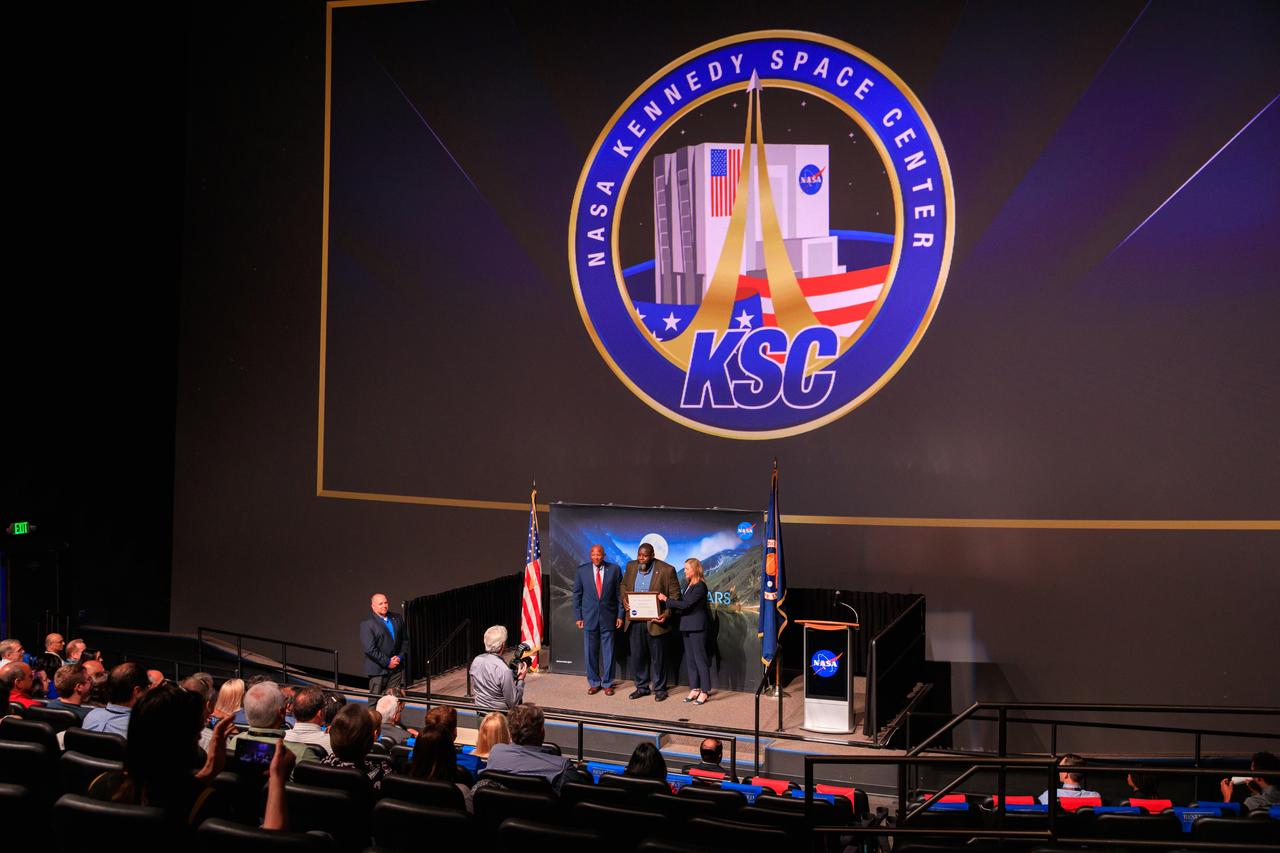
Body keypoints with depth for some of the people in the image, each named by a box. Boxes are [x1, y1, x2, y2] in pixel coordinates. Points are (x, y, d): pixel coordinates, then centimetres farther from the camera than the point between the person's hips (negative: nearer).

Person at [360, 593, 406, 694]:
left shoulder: (397, 619, 9)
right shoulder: (366, 624, -9)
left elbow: (404, 640, 14)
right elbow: (370, 649, -15)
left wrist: (400, 657, -2)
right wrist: (387, 662, -15)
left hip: (396, 668, 5)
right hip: (378, 670, -5)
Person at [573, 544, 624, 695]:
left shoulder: (614, 569, -1)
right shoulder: (582, 570, 2)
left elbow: (620, 594, 3)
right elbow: (577, 594, 6)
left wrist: (620, 615, -1)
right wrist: (578, 616, 1)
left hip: (608, 617, -1)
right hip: (589, 617, 1)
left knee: (608, 652, 4)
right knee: (590, 652, 5)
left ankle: (607, 683, 16)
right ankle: (594, 683, 18)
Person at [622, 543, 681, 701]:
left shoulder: (666, 570, -10)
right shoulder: (631, 566, 5)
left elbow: (675, 595, -6)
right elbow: (624, 585, 19)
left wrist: (666, 614, -17)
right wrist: (624, 599, -1)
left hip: (655, 622, -4)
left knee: (658, 657, 6)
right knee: (637, 656, 11)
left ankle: (659, 689, 19)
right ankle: (642, 687, 26)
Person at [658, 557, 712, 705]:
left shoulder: (700, 586, -15)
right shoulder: (689, 585, 14)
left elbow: (685, 604, -20)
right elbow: (683, 603, 9)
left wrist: (666, 600, -14)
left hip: (697, 627, -9)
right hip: (687, 626, 9)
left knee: (700, 659, -3)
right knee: (690, 659, 12)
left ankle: (704, 692, 4)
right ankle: (694, 689, 20)